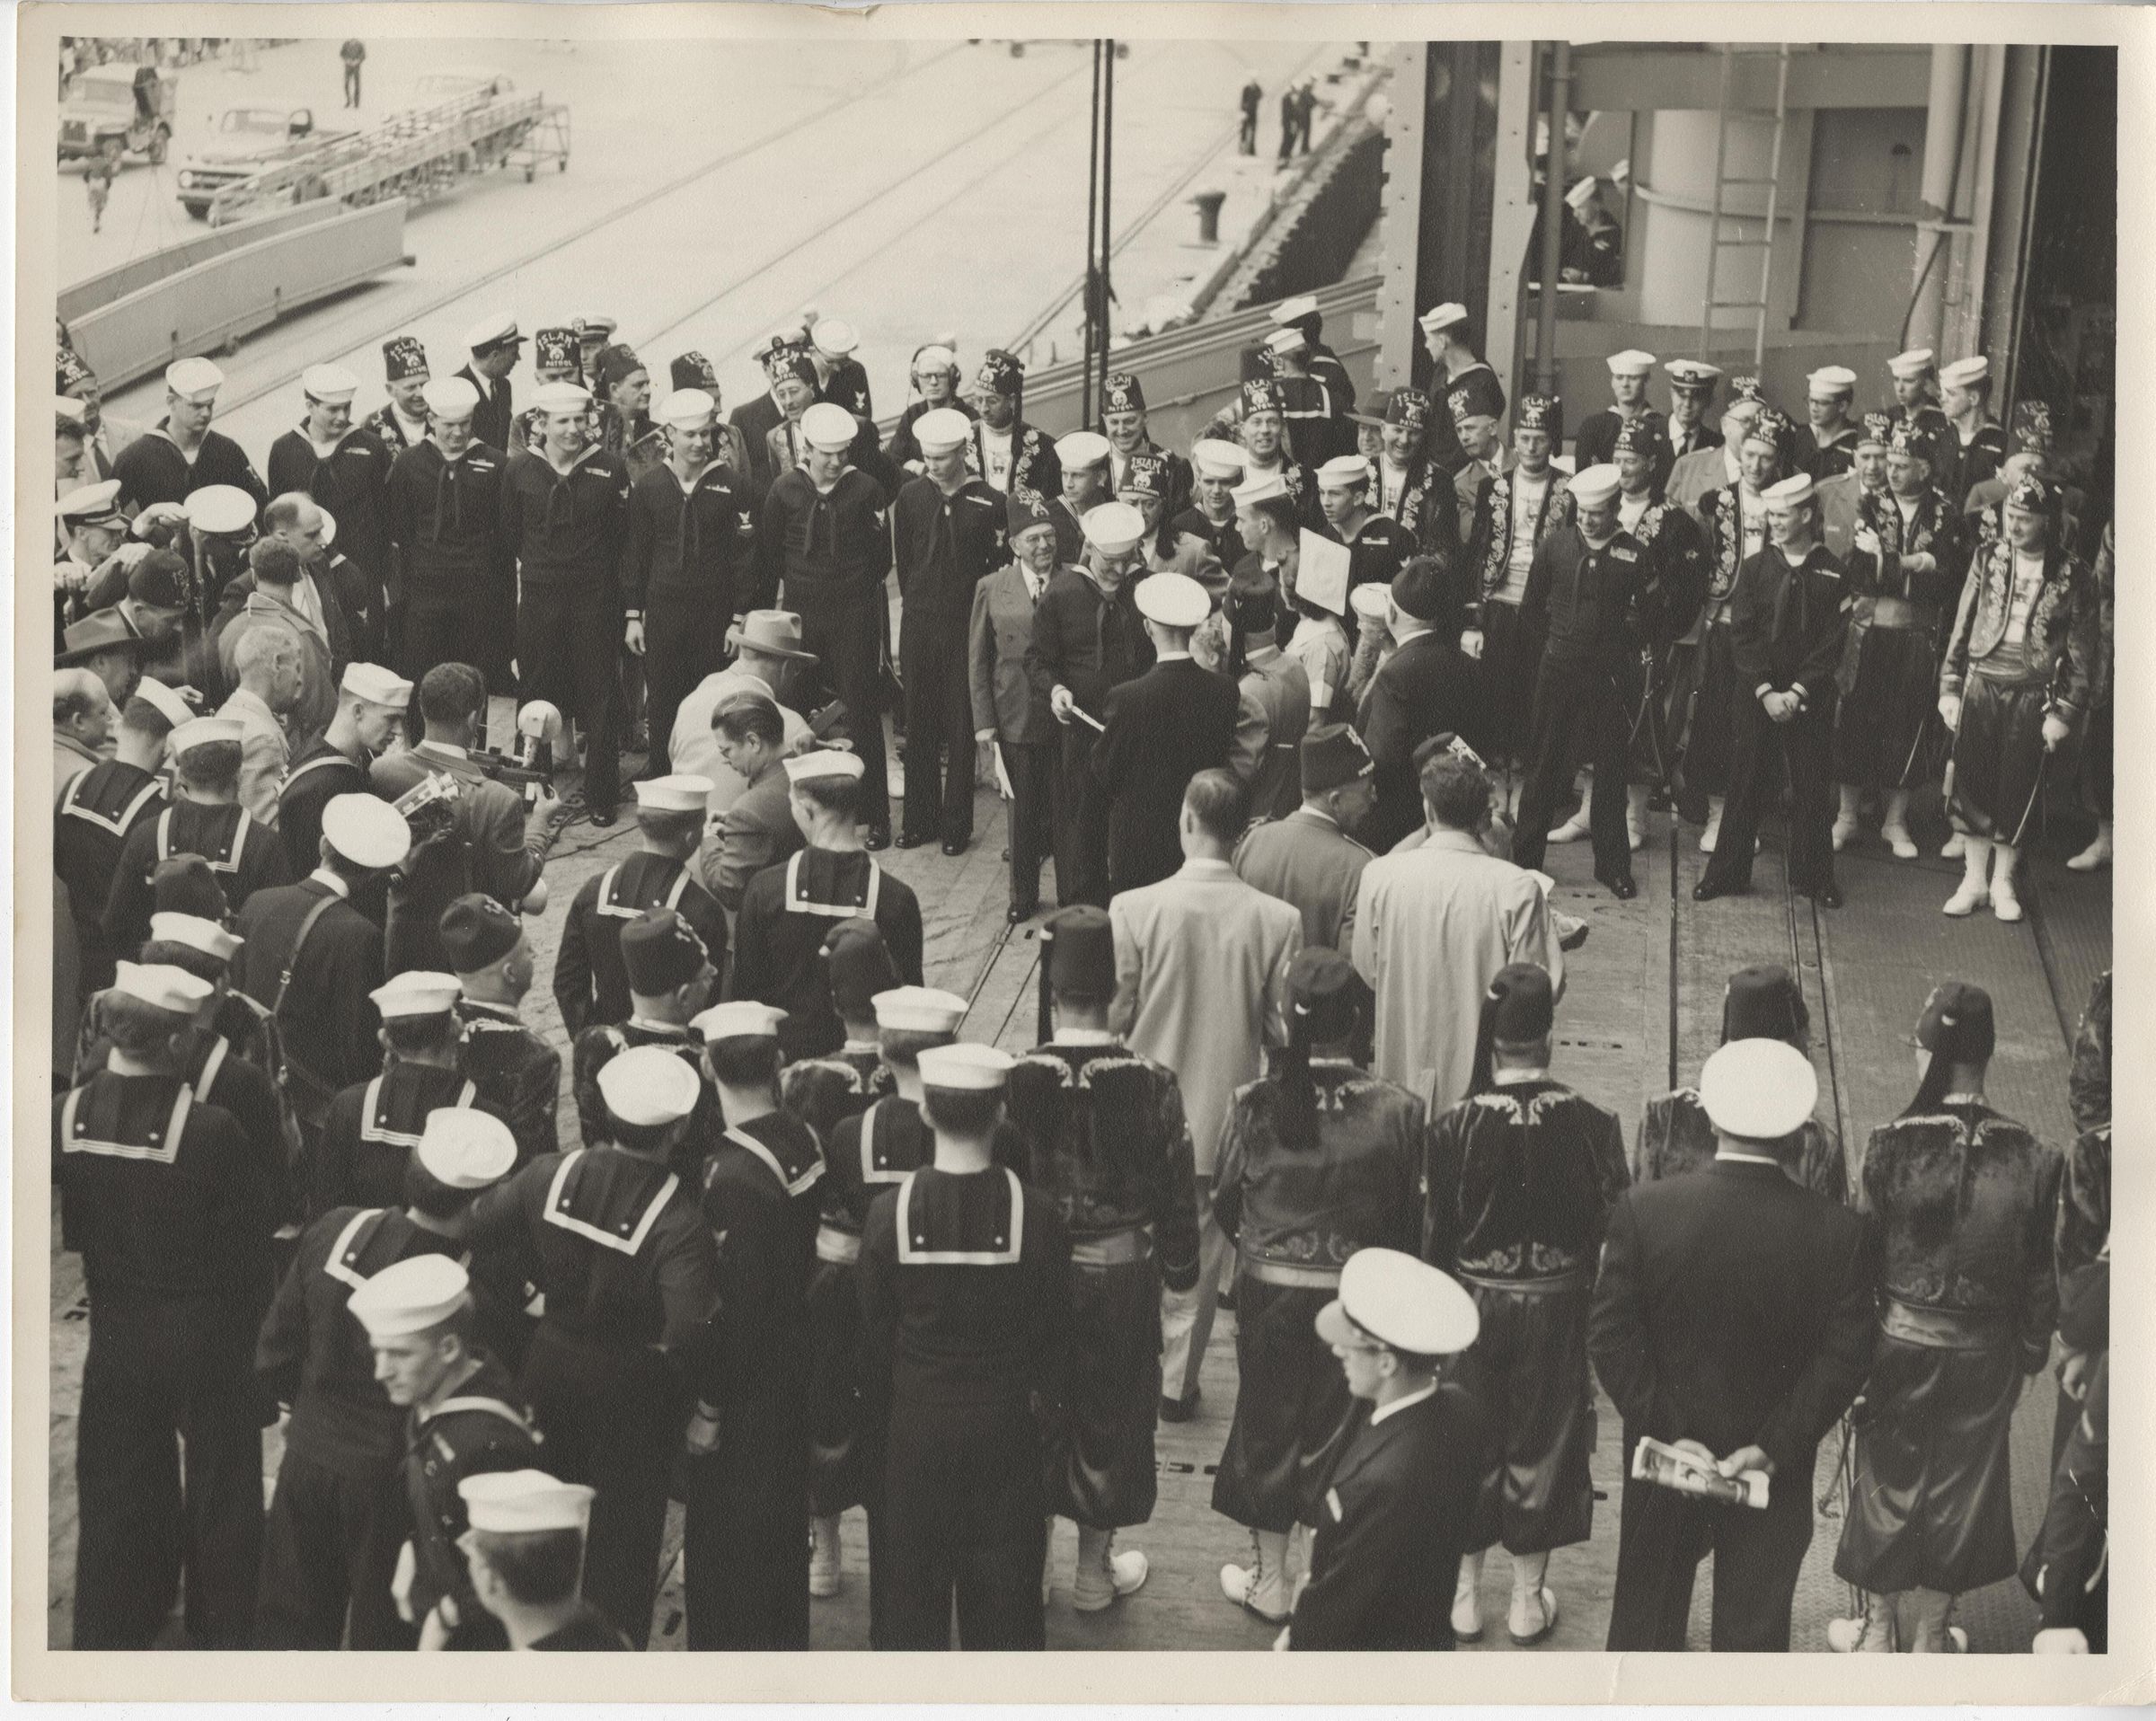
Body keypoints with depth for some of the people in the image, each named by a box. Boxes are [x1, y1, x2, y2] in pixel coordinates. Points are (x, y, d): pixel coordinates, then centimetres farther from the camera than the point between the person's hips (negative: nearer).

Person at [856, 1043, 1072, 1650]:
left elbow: (874, 1334, -4)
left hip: (916, 1423, 0)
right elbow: (1054, 1328, -5)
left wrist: (877, 1425, 9)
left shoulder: (890, 1212, -13)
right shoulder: (1035, 1212, -15)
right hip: (1007, 1422, 0)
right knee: (1005, 1580, 12)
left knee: (914, 1579, 14)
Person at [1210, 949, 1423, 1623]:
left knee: (1269, 1422, 17)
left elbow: (1224, 1202, -1)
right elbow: (1411, 1216, -6)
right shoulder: (1397, 1111, -15)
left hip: (1270, 1290, 1)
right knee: (1342, 1426, 15)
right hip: (1360, 1292, 0)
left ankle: (1270, 1579, 29)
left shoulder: (1254, 1105, -13)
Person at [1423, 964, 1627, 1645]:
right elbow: (1611, 1229, -6)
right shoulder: (1591, 1126, -16)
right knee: (1543, 1443, 16)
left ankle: (1464, 1595, 27)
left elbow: (1433, 1235, -8)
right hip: (1556, 1309, 1)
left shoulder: (1454, 1128, -18)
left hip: (1472, 1306, 0)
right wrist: (1589, 1300, 11)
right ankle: (1528, 1600, 27)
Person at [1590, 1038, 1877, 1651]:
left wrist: (1664, 1434, -13)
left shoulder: (1643, 1210, -16)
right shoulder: (1841, 1232, -15)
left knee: (1648, 1614, 20)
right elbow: (1844, 1358, -15)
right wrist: (1773, 1448, -15)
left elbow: (1610, 1336, -15)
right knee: (1755, 1622, 15)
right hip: (1775, 1475, 0)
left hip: (1663, 1462, 0)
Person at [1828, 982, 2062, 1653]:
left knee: (1889, 1480, 18)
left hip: (1900, 1345, -1)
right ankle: (1929, 1633, 29)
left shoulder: (1891, 1147, -18)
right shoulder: (2029, 1158, -12)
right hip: (1985, 1352, 1)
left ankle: (1881, 1627, 31)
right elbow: (2037, 1272, -4)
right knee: (1961, 1484, 17)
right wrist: (2033, 1351, 10)